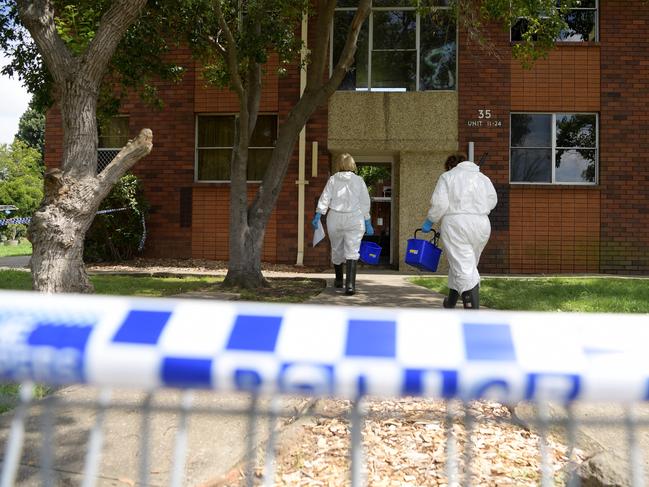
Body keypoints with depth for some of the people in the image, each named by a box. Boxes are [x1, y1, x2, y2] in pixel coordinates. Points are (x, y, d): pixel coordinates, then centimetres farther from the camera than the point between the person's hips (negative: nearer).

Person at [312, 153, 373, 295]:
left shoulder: (333, 179, 4)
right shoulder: (359, 180, 3)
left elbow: (325, 198, -4)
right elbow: (365, 203, 2)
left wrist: (317, 216, -5)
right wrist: (368, 223, 6)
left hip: (335, 218, 2)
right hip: (354, 219, -1)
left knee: (337, 249, 18)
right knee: (352, 251, -5)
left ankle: (339, 280, 34)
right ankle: (350, 283, -21)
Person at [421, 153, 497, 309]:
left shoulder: (447, 176, 5)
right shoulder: (483, 177, 19)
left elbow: (439, 203, -6)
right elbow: (492, 201, 11)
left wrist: (429, 221, 5)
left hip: (456, 223, -5)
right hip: (481, 225, 5)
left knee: (464, 268, -7)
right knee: (464, 264, 20)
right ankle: (451, 301, 36)